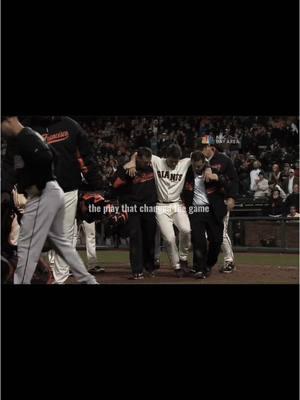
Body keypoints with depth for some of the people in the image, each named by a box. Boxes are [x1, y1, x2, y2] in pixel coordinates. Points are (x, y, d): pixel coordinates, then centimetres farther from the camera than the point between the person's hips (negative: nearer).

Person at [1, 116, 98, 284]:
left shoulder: (24, 138, -14)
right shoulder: (31, 134, 17)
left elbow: (44, 159, -27)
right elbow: (50, 155, 23)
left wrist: (38, 185, -19)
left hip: (43, 194, -11)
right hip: (55, 192, 11)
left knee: (27, 245, -8)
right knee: (60, 240, 19)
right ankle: (87, 280, 20)